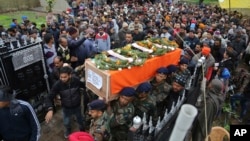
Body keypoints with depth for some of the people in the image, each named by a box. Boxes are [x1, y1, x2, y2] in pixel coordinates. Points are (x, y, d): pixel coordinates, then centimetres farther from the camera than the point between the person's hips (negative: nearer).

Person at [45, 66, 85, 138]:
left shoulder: (76, 80, -27)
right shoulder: (57, 84, -27)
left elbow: (85, 86, -7)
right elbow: (49, 98, -27)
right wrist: (50, 110, -41)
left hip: (77, 106, 0)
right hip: (66, 108, 0)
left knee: (80, 120, 24)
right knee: (66, 122, 22)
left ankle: (82, 130, 59)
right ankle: (68, 130, 60)